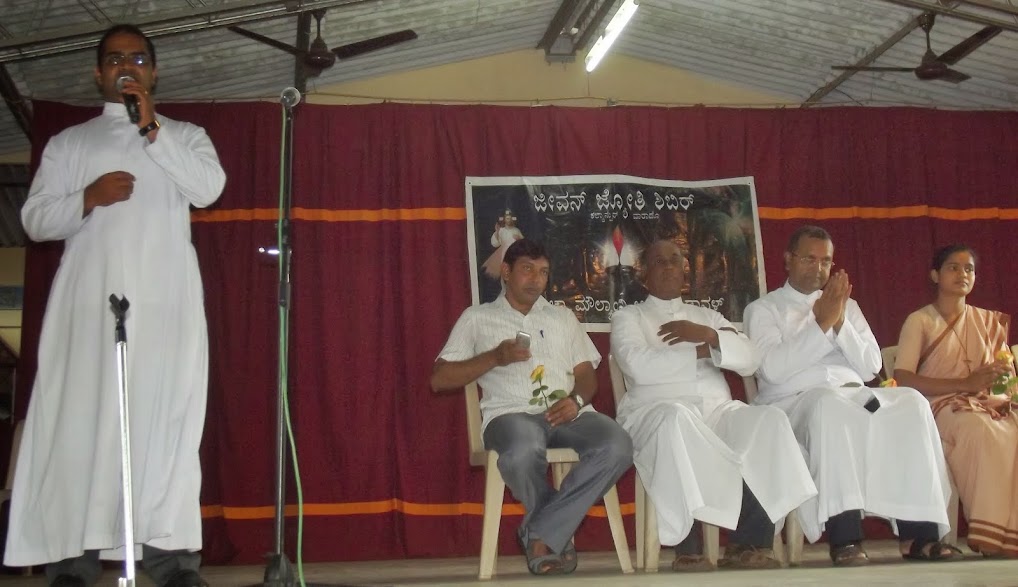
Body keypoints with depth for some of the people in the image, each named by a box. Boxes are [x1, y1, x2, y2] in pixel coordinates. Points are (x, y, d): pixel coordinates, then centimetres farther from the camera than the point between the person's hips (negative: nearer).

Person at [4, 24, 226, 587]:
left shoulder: (185, 135, 20)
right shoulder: (69, 141, 20)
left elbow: (208, 189, 0)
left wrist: (152, 129, -3)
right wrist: (89, 197, -6)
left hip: (165, 298, 0)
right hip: (89, 296, 1)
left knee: (166, 419, -8)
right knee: (79, 416, -7)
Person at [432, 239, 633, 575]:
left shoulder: (563, 317, 26)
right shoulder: (477, 318, 16)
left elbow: (587, 375, 17)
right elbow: (439, 380, 8)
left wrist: (576, 400, -7)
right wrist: (495, 357, -5)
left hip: (566, 412, 3)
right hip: (511, 413, -3)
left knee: (618, 446, -30)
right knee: (524, 453, -41)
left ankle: (541, 533, -20)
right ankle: (556, 533, -10)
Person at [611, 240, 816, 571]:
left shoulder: (708, 317, 27)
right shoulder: (628, 318, 14)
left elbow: (749, 360, 10)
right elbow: (640, 367, -8)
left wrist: (708, 336, -7)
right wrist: (706, 349, -2)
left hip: (717, 412, 4)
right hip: (658, 413, -4)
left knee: (770, 420, -26)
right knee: (678, 421, -40)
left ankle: (750, 541, -29)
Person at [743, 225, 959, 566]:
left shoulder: (848, 306, 24)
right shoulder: (763, 309, 11)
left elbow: (870, 368, 11)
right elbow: (773, 369, -8)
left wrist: (840, 323, -3)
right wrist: (821, 324, -11)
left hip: (853, 395, 5)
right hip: (795, 401, -4)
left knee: (911, 403, -25)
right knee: (831, 406, -39)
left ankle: (917, 533, -30)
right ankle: (845, 538, -43)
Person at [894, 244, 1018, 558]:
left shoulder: (988, 321, 22)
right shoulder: (919, 321, 6)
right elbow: (903, 379, -7)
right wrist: (966, 384, -15)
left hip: (987, 403, 4)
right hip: (939, 406, -4)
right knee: (980, 427, -38)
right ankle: (991, 535, -35)